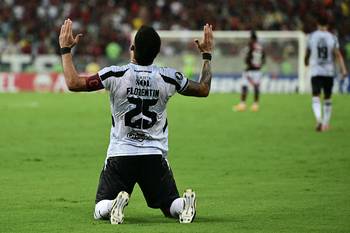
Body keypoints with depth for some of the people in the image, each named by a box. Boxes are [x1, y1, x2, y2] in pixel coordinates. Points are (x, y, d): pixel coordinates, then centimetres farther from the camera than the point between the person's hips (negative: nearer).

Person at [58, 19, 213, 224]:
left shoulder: (115, 75, -10)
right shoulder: (169, 78, -2)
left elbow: (73, 82, -5)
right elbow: (204, 89, 14)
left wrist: (66, 49, 8)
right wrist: (207, 55, 28)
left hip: (120, 154, -1)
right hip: (155, 156, 2)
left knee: (101, 211, 7)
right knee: (171, 205, 14)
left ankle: (114, 205, -29)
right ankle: (184, 204, -22)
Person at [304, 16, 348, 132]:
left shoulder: (312, 37, 0)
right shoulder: (332, 37, -1)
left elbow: (307, 53, 11)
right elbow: (338, 54, -8)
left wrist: (306, 61, 32)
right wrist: (343, 69, -9)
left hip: (315, 71, -1)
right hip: (329, 72, 1)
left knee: (316, 98, -4)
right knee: (327, 98, 14)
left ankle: (319, 119, -29)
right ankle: (326, 123, 18)